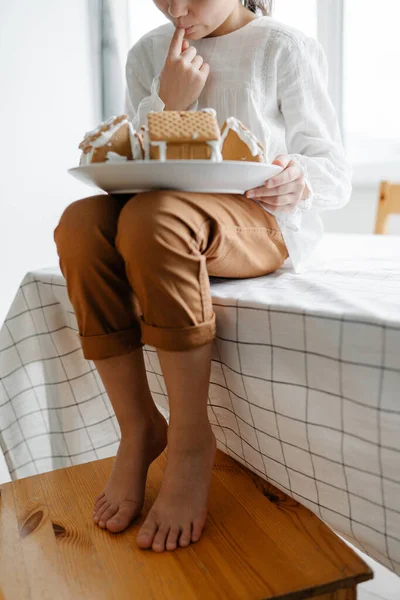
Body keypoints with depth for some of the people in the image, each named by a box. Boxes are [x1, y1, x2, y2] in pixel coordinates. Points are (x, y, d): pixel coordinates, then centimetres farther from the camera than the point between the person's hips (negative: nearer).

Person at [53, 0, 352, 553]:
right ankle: (138, 428, -18)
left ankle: (191, 438, -24)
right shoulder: (148, 54, 16)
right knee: (81, 221, -27)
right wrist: (168, 102, -5)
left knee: (152, 215, -35)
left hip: (262, 217, -4)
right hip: (171, 205, 5)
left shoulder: (285, 47, 4)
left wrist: (302, 179, -24)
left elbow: (336, 172, 0)